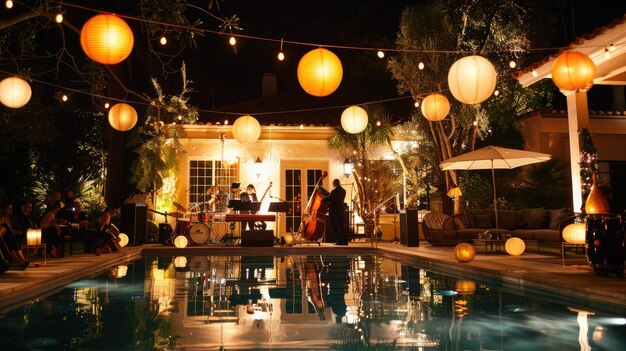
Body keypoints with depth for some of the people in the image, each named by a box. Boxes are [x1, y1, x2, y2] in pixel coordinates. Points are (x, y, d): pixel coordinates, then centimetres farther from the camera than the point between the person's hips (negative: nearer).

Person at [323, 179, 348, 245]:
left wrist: (323, 198, 4)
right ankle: (345, 241, 11)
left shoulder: (334, 191, -17)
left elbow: (328, 198, -16)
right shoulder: (343, 191, 8)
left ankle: (340, 241, -2)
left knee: (335, 227, 1)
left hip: (334, 211, -7)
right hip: (342, 211, 7)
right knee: (342, 227, 12)